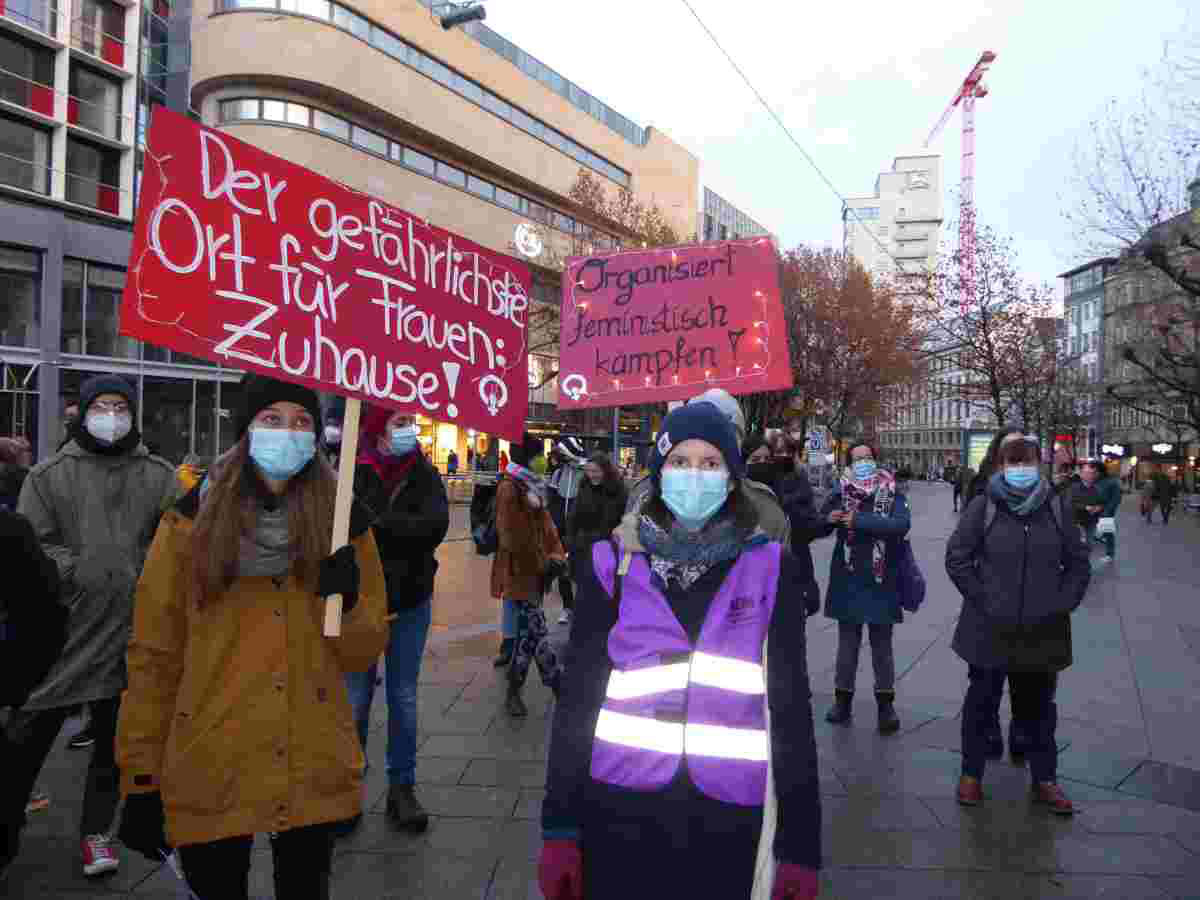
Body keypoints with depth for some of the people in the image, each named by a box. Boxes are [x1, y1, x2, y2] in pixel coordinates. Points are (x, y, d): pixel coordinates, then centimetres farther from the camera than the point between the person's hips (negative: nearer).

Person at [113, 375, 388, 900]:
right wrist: (142, 778, -2)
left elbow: (363, 651, 3)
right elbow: (154, 654, -2)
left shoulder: (342, 517, -1)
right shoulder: (192, 519, -4)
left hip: (315, 771, 2)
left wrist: (345, 601, -18)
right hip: (209, 774, -1)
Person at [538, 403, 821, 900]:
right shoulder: (612, 562, -2)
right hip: (618, 808, 0)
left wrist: (800, 845, -2)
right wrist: (560, 827, -1)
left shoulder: (769, 567, -2)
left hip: (727, 817, 0)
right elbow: (578, 695, 0)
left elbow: (791, 704, 0)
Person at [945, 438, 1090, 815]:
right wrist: (981, 599, -9)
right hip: (990, 628, -2)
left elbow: (1078, 563, 9)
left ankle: (1044, 779, 31)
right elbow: (956, 557, -5)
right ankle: (971, 773, 26)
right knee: (981, 702, 11)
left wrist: (1064, 603, 0)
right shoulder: (983, 507, -7)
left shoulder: (1056, 507, 2)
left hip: (1043, 630, 3)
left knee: (1039, 706, 16)